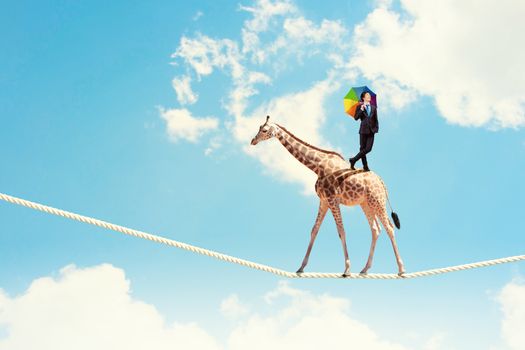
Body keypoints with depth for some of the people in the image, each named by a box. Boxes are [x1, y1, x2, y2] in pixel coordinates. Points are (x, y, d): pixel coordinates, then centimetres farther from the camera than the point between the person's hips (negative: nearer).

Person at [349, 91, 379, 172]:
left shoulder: (373, 108, 12)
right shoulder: (360, 107, 3)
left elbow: (376, 119, 13)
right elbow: (356, 118, -8)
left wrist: (376, 128, 0)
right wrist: (361, 110, -17)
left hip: (371, 131, 3)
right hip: (363, 130, -3)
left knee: (368, 149, -7)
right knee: (362, 148, 1)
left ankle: (353, 160, 6)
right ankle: (365, 166, 8)